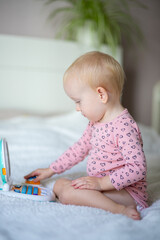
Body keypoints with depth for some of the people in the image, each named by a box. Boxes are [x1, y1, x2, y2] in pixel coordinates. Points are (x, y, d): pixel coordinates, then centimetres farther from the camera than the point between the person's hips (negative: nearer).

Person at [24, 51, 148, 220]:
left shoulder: (124, 127, -22)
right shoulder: (95, 123, 9)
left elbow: (138, 168, -25)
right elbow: (79, 149, 22)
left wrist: (101, 183, -26)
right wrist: (50, 170, 24)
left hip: (128, 192, -10)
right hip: (100, 185, 10)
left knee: (68, 194, -26)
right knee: (59, 184, 7)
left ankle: (120, 210, -25)